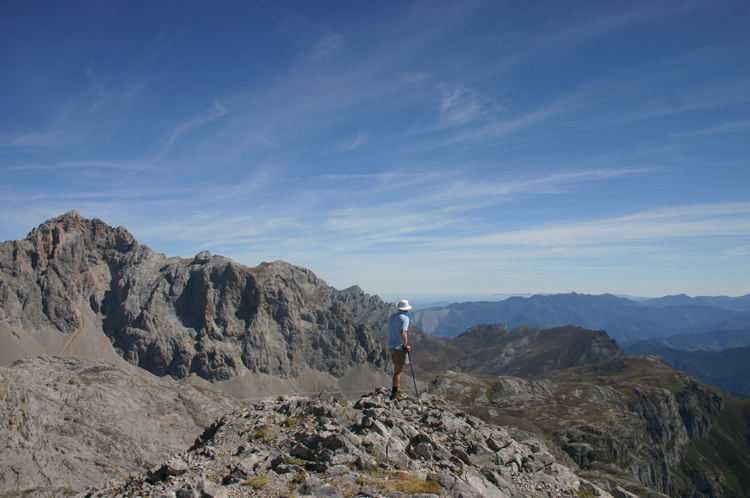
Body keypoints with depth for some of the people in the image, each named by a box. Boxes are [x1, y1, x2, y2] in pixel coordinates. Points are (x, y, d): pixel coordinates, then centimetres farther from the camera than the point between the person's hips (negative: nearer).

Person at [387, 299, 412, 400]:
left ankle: (396, 389, 27)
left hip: (390, 346, 7)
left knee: (397, 369, 20)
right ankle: (394, 394, 1)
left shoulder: (392, 316, 11)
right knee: (398, 371, -1)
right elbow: (402, 333, -25)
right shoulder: (404, 318, -12)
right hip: (399, 347, -7)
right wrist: (406, 346, -14)